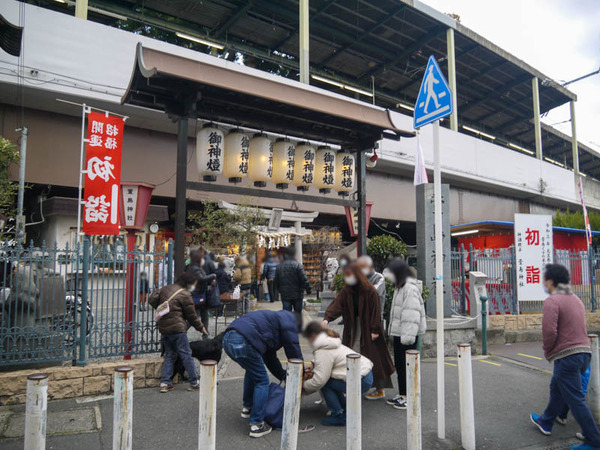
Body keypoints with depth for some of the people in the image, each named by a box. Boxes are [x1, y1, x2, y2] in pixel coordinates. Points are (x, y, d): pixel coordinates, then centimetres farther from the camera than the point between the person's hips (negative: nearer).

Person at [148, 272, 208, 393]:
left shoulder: (165, 288, 11)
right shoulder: (185, 295, -9)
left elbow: (152, 300, 10)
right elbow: (191, 316, -4)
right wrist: (201, 327, 9)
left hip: (163, 328, 7)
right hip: (177, 329, -7)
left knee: (169, 355, 16)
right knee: (186, 355, 1)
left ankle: (165, 383, 13)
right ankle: (194, 383, 7)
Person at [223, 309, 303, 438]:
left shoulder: (276, 318, 35)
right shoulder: (290, 320, 9)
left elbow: (270, 357, 37)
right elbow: (294, 352, 5)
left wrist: (283, 376, 39)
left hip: (228, 339, 10)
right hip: (243, 342, -10)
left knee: (252, 370, 32)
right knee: (262, 381, 7)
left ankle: (247, 408, 45)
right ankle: (257, 425, 10)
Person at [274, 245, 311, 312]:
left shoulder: (279, 266, 4)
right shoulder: (297, 265, -11)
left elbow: (276, 282, 11)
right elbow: (304, 280, -13)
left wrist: (280, 291, 25)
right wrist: (308, 290, -1)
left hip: (285, 296, 3)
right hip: (297, 295, -3)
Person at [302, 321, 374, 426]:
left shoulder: (323, 351, -15)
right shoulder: (331, 344, 16)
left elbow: (319, 380, -18)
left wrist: (304, 386, -1)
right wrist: (312, 372, 11)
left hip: (361, 381, -10)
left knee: (325, 383, -5)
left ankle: (339, 415, 1)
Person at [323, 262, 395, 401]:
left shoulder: (369, 290, -14)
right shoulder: (346, 291, 0)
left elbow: (375, 311, -13)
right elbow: (336, 304, -13)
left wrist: (375, 330, -14)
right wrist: (327, 318, -28)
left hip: (367, 329, -5)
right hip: (352, 329, 6)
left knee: (373, 358, 2)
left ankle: (380, 390, 16)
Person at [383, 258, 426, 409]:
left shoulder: (410, 288, -18)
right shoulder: (399, 287, 16)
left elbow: (412, 314, -23)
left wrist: (408, 335, -25)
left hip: (406, 334, -10)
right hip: (399, 333, 10)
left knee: (407, 365, -2)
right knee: (399, 364, 16)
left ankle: (409, 397, 9)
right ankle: (401, 395, 27)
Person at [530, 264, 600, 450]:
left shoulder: (552, 301, -15)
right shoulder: (576, 299, 13)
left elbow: (549, 331, -22)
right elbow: (579, 327, 18)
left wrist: (547, 351, -4)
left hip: (566, 356, -9)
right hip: (584, 351, 10)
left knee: (576, 399, 1)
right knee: (557, 389, 23)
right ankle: (546, 422, 38)